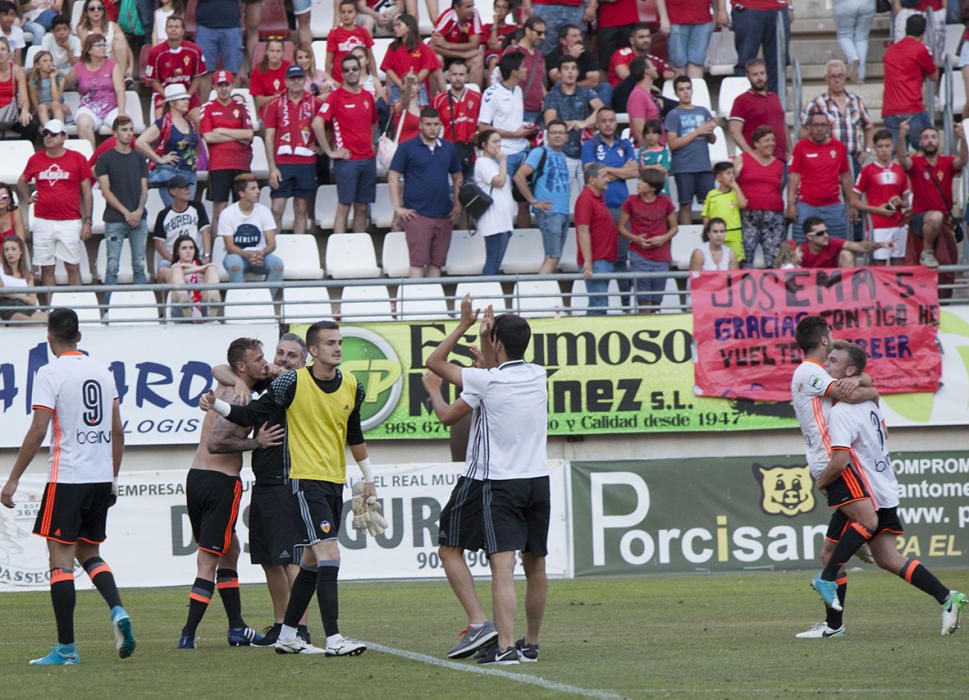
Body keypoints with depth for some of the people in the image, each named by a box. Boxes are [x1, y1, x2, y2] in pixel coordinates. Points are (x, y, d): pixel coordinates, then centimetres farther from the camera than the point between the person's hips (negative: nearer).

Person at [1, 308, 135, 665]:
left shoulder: (50, 373, -8)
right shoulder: (102, 371, 11)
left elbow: (38, 431, -13)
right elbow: (117, 431, 14)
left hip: (67, 478, -6)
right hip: (101, 476, 6)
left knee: (61, 560, -1)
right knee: (89, 553, 19)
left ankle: (66, 648, -2)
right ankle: (118, 611, -6)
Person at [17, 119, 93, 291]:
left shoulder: (77, 159, 0)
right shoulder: (35, 159, 8)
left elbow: (87, 193, 3)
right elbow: (21, 182, 26)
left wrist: (87, 221, -2)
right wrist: (27, 198, 8)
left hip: (70, 223, -2)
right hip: (43, 223, 2)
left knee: (73, 267, -1)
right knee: (46, 269, 4)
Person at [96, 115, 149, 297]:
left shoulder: (139, 158, 11)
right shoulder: (105, 159, 0)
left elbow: (144, 189, 10)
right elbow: (106, 191, -5)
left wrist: (139, 211, -8)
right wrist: (125, 212, -12)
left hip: (138, 218, 4)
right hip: (115, 219, -3)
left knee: (139, 266, 4)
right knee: (113, 266, -3)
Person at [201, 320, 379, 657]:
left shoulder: (352, 388, 7)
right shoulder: (292, 382, -9)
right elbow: (252, 416, -3)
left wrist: (368, 478, 28)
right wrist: (217, 406, -20)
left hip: (335, 483, 7)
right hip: (305, 480, -7)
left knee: (312, 560, 12)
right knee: (329, 553, -18)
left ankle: (287, 635, 22)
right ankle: (333, 639, -21)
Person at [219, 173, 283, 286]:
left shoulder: (264, 211, -1)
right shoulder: (227, 214, -8)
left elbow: (272, 244, -5)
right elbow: (229, 247, -11)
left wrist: (261, 253, -29)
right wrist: (248, 255, -30)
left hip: (260, 255, 2)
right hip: (237, 255, -2)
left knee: (277, 264, -29)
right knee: (234, 263, -38)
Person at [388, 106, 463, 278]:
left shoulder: (448, 148, 12)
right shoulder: (407, 148, -1)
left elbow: (457, 177, 23)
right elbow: (393, 177, -3)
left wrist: (457, 204, 11)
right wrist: (398, 208, -9)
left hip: (443, 215, 4)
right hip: (417, 214, -4)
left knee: (437, 263, 6)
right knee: (418, 261, -9)